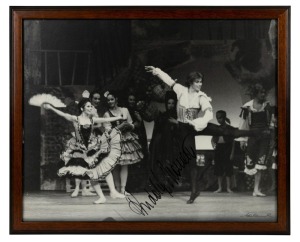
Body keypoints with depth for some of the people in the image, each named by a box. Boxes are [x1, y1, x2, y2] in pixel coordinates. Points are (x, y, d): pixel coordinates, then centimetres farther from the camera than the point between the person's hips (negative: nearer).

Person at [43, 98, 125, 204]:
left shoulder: (92, 119, 2)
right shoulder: (75, 119, -7)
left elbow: (106, 119, 9)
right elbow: (63, 114, -18)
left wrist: (118, 117, 12)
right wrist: (51, 108, -31)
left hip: (94, 147, 2)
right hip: (81, 150, -2)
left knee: (107, 167, -9)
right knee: (92, 175, 1)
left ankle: (113, 191, -2)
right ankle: (101, 197, 7)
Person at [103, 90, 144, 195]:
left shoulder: (124, 110, 11)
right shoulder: (107, 114, 4)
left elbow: (132, 125, 15)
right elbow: (108, 130, -4)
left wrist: (129, 126, -9)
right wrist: (120, 127, -15)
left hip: (127, 138, 2)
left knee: (125, 165, -5)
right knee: (116, 166, -3)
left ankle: (123, 188, -8)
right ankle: (118, 188, 3)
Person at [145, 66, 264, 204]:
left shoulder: (201, 97, -13)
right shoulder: (181, 90, -7)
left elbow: (208, 111, -29)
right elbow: (168, 80, 4)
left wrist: (203, 121, -49)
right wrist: (156, 71, -3)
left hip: (197, 125, -1)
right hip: (184, 129, 1)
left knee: (225, 131, -16)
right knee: (191, 160, 2)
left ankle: (255, 133, -9)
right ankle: (194, 191, 8)